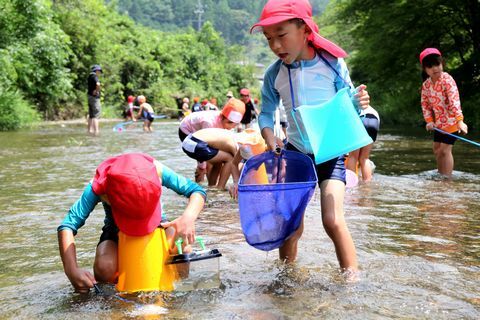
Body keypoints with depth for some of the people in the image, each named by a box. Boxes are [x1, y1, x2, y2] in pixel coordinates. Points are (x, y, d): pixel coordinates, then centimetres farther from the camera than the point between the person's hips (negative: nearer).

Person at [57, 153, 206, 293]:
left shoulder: (156, 170, -30)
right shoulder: (98, 188, -33)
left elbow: (197, 191, -22)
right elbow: (67, 226, -35)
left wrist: (188, 217, -43)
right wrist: (72, 271, -47)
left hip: (157, 225, 1)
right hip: (116, 229, -1)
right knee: (105, 270, -33)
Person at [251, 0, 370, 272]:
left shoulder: (332, 63, -12)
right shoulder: (275, 74, -6)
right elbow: (266, 114, 4)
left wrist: (358, 103, -26)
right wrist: (271, 141, -14)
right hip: (295, 154, 3)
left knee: (333, 219, -17)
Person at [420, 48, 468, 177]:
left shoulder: (447, 79, -21)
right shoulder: (426, 85, -1)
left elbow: (454, 100, -29)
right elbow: (425, 104, 4)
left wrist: (460, 121, -37)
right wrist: (429, 121, -9)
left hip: (451, 121, -7)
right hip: (438, 122, 8)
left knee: (445, 150, -9)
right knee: (437, 150, 15)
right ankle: (441, 176, 30)